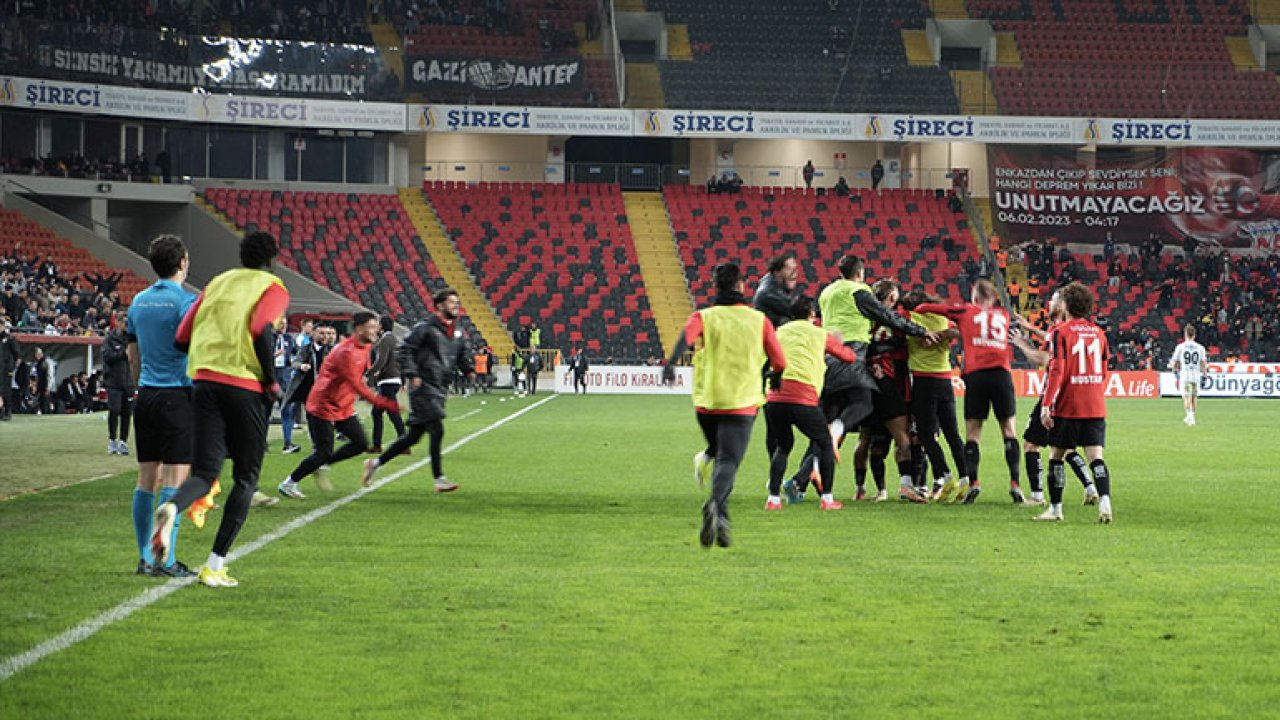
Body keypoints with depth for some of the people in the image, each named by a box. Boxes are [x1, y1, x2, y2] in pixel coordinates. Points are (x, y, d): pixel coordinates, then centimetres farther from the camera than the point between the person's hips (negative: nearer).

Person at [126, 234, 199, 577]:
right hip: (177, 396, -7)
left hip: (146, 397, 7)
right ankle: (166, 559, -8)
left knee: (147, 478, 9)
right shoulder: (186, 301, -10)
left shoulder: (139, 302, 11)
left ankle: (145, 558, 11)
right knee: (174, 478, -5)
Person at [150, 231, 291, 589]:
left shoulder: (217, 283, 18)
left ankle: (171, 508, -32)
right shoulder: (273, 288, 4)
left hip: (204, 381, 4)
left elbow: (182, 337, 13)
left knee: (204, 473, 4)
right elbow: (262, 330, -16)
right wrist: (271, 381, -6)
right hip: (246, 389, -4)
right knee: (246, 478, 9)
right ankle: (216, 565, 3)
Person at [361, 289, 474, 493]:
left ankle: (375, 463, 22)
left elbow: (462, 355, 25)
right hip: (424, 387, -8)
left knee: (413, 436, 11)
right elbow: (405, 350, -9)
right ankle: (439, 479, -6)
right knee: (437, 431, -12)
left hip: (440, 390, 8)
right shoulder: (426, 327, -8)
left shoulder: (458, 332, 15)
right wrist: (412, 374, -18)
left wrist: (469, 370, 5)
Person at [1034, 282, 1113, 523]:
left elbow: (1057, 370, -14)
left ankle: (1055, 509, 11)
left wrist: (1046, 404, -14)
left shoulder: (1060, 331, -6)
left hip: (1067, 406, -4)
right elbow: (1103, 372, 17)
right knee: (1095, 457, -1)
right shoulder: (1098, 333, 11)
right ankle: (1104, 501, -21)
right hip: (1096, 408, 4)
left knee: (1056, 456, 8)